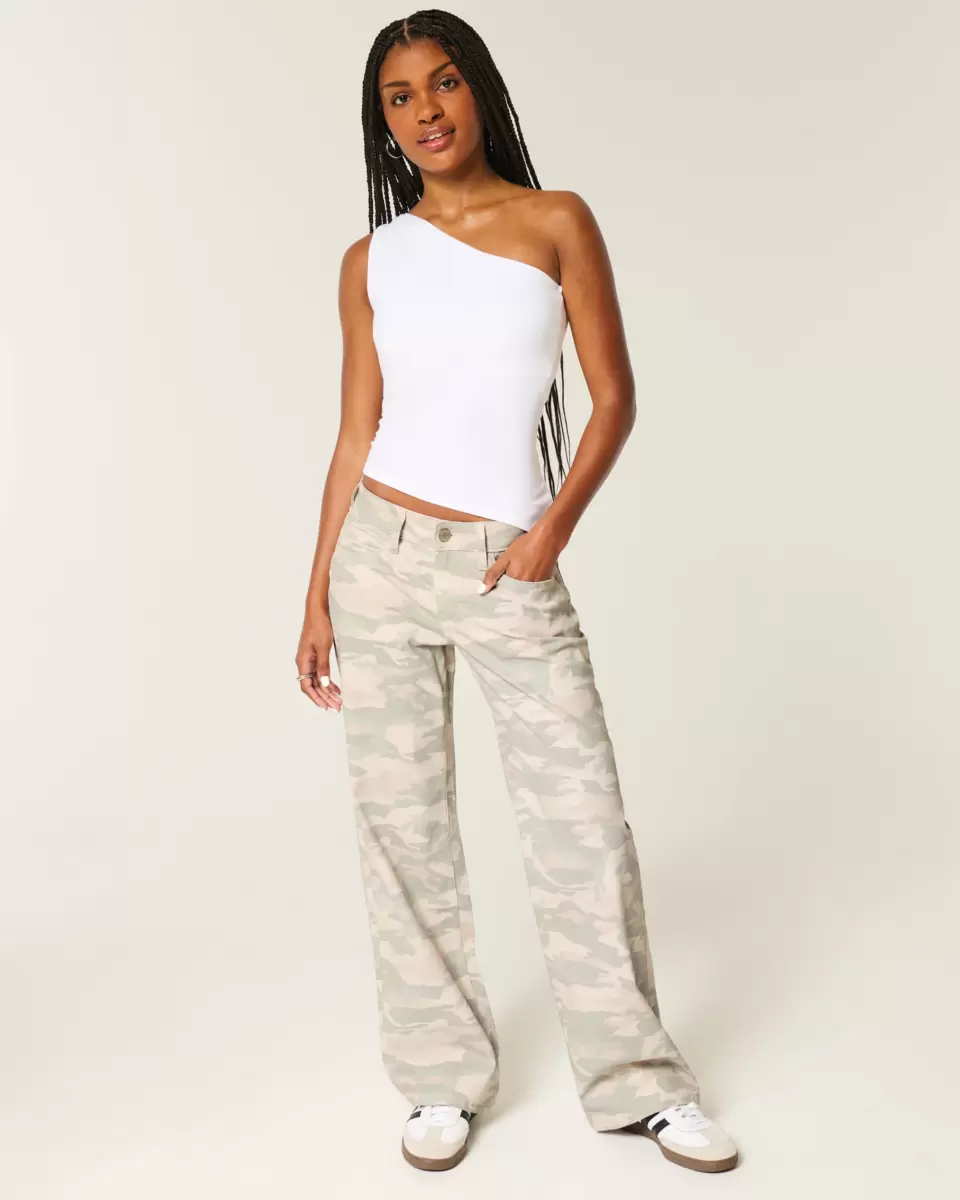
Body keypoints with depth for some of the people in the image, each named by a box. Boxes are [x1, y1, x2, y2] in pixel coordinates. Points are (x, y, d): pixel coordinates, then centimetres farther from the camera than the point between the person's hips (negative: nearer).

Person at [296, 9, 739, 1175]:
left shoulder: (558, 222, 2)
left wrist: (558, 521, -14)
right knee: (403, 827, 6)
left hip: (510, 570, -1)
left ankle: (636, 1079, 20)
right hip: (383, 557, 2)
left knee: (583, 823, 1)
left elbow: (614, 395, 1)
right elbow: (355, 435, 8)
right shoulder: (371, 260, 7)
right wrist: (318, 596, 5)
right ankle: (442, 1076, 24)